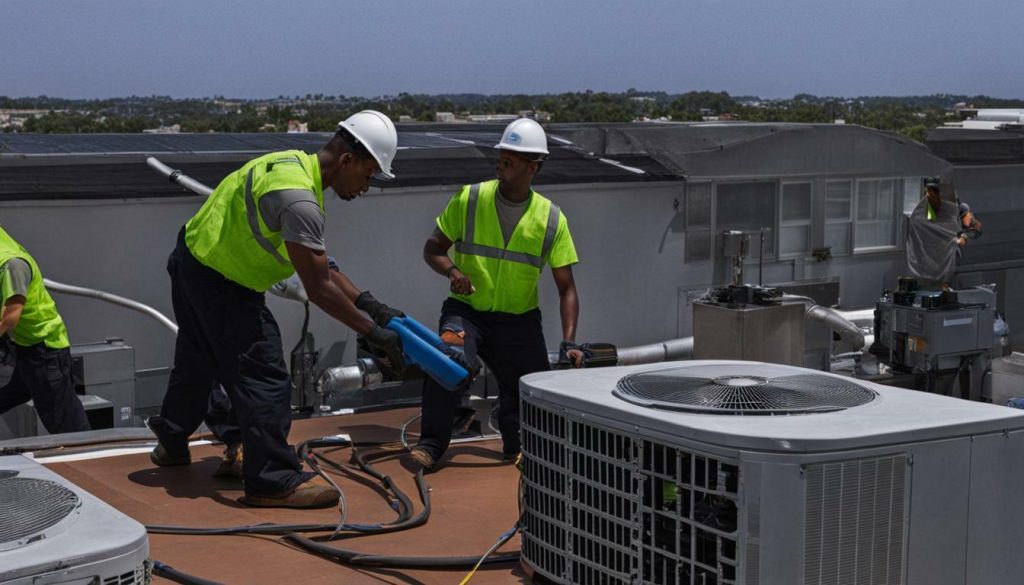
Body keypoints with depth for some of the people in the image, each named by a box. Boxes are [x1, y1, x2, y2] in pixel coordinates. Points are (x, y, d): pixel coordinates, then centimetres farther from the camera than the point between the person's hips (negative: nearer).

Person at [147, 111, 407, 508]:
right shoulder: (298, 198, -28)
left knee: (198, 362, 26)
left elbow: (319, 266, 8)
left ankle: (171, 443, 46)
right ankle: (273, 480, -2)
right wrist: (373, 332, -19)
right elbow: (318, 288, -26)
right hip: (220, 284, -11)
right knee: (263, 375, -7)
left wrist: (369, 303, 2)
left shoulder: (295, 164, 4)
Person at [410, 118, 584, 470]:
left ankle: (517, 447, 30)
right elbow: (433, 248, 4)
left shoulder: (551, 219, -3)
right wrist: (452, 271, -19)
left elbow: (566, 288, -1)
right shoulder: (469, 199, -5)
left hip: (519, 319, 2)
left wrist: (568, 342, -12)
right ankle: (431, 445, -17)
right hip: (467, 310, -2)